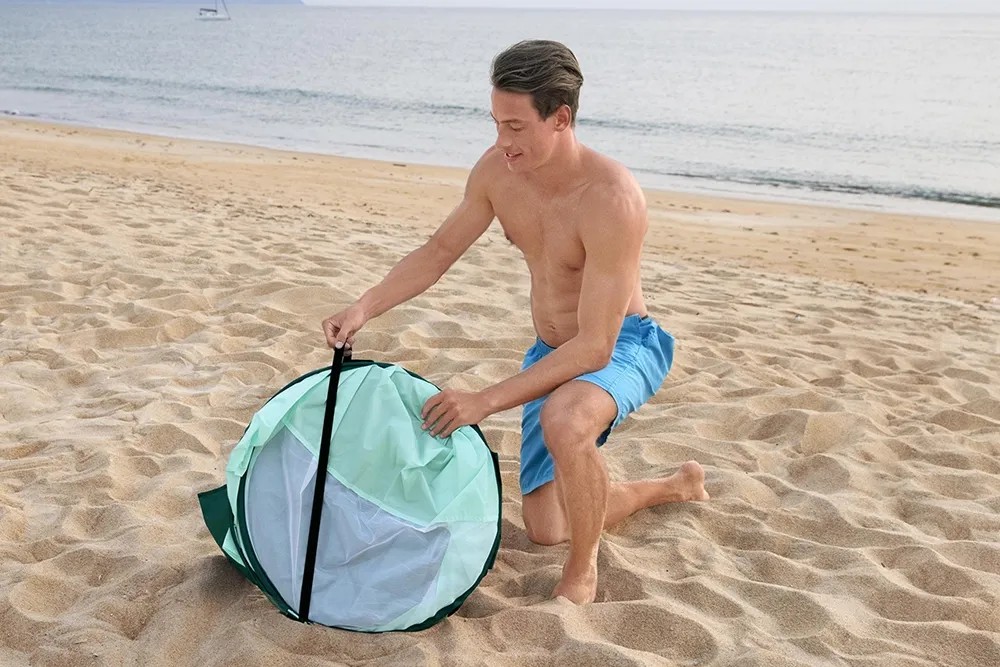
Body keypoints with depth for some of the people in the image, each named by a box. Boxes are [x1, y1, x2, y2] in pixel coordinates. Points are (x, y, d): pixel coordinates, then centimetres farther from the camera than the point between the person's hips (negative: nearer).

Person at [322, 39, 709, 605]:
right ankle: (678, 486, 39)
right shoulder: (497, 171, -13)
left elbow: (596, 346, -34)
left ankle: (583, 571, -15)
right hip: (553, 353, 7)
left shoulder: (613, 199, -33)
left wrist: (485, 402, -36)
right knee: (545, 530, 13)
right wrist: (364, 309, -13)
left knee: (563, 420, -43)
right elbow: (438, 253, 2)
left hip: (623, 347, -7)